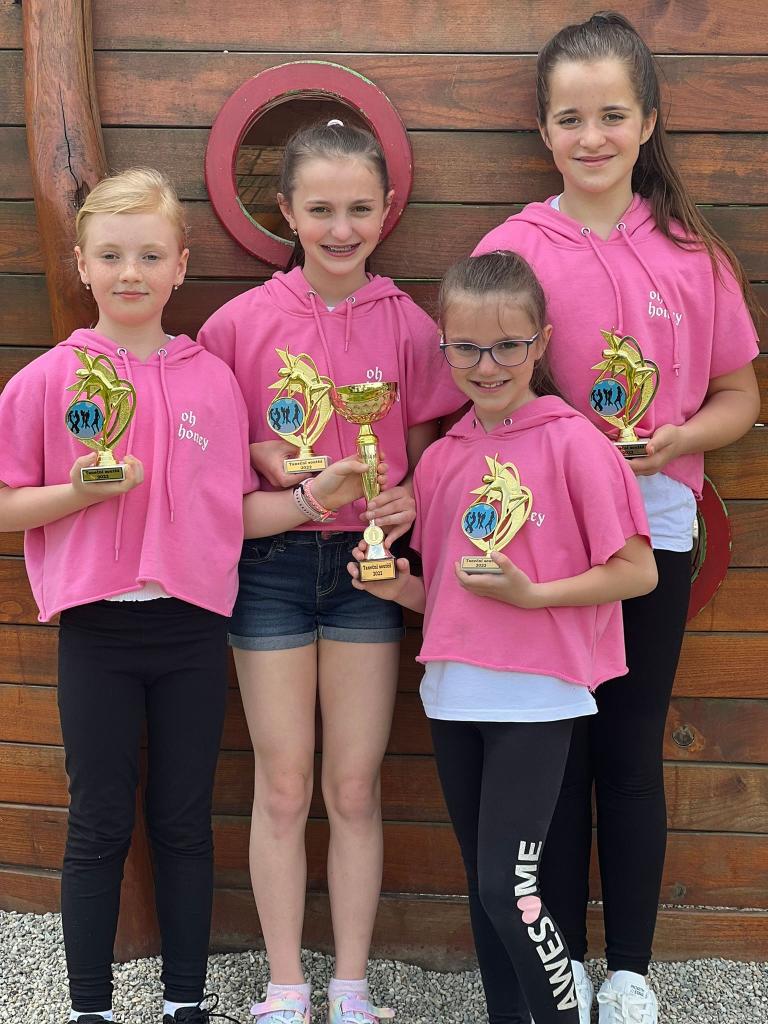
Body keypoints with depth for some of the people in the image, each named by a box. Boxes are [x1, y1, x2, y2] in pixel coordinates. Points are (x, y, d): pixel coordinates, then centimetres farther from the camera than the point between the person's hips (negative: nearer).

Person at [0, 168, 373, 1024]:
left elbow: (237, 511, 7)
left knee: (185, 825, 12)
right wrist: (82, 492, -18)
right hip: (97, 632, -2)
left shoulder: (212, 380, 3)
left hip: (191, 631, 2)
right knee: (100, 827, 7)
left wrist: (315, 495, -7)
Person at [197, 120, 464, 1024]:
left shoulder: (408, 325, -2)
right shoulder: (241, 321, -5)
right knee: (282, 784, 7)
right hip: (272, 564, 0)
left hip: (368, 561, 1)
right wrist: (262, 458, -15)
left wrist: (409, 500, -12)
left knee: (355, 787, 7)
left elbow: (424, 451, 8)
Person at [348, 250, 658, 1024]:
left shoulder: (572, 442, -10)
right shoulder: (441, 458, 8)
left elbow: (637, 572, -10)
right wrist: (400, 587, -3)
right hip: (454, 694, 6)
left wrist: (532, 594, -18)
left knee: (507, 886, -10)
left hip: (536, 696, -6)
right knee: (483, 882, 14)